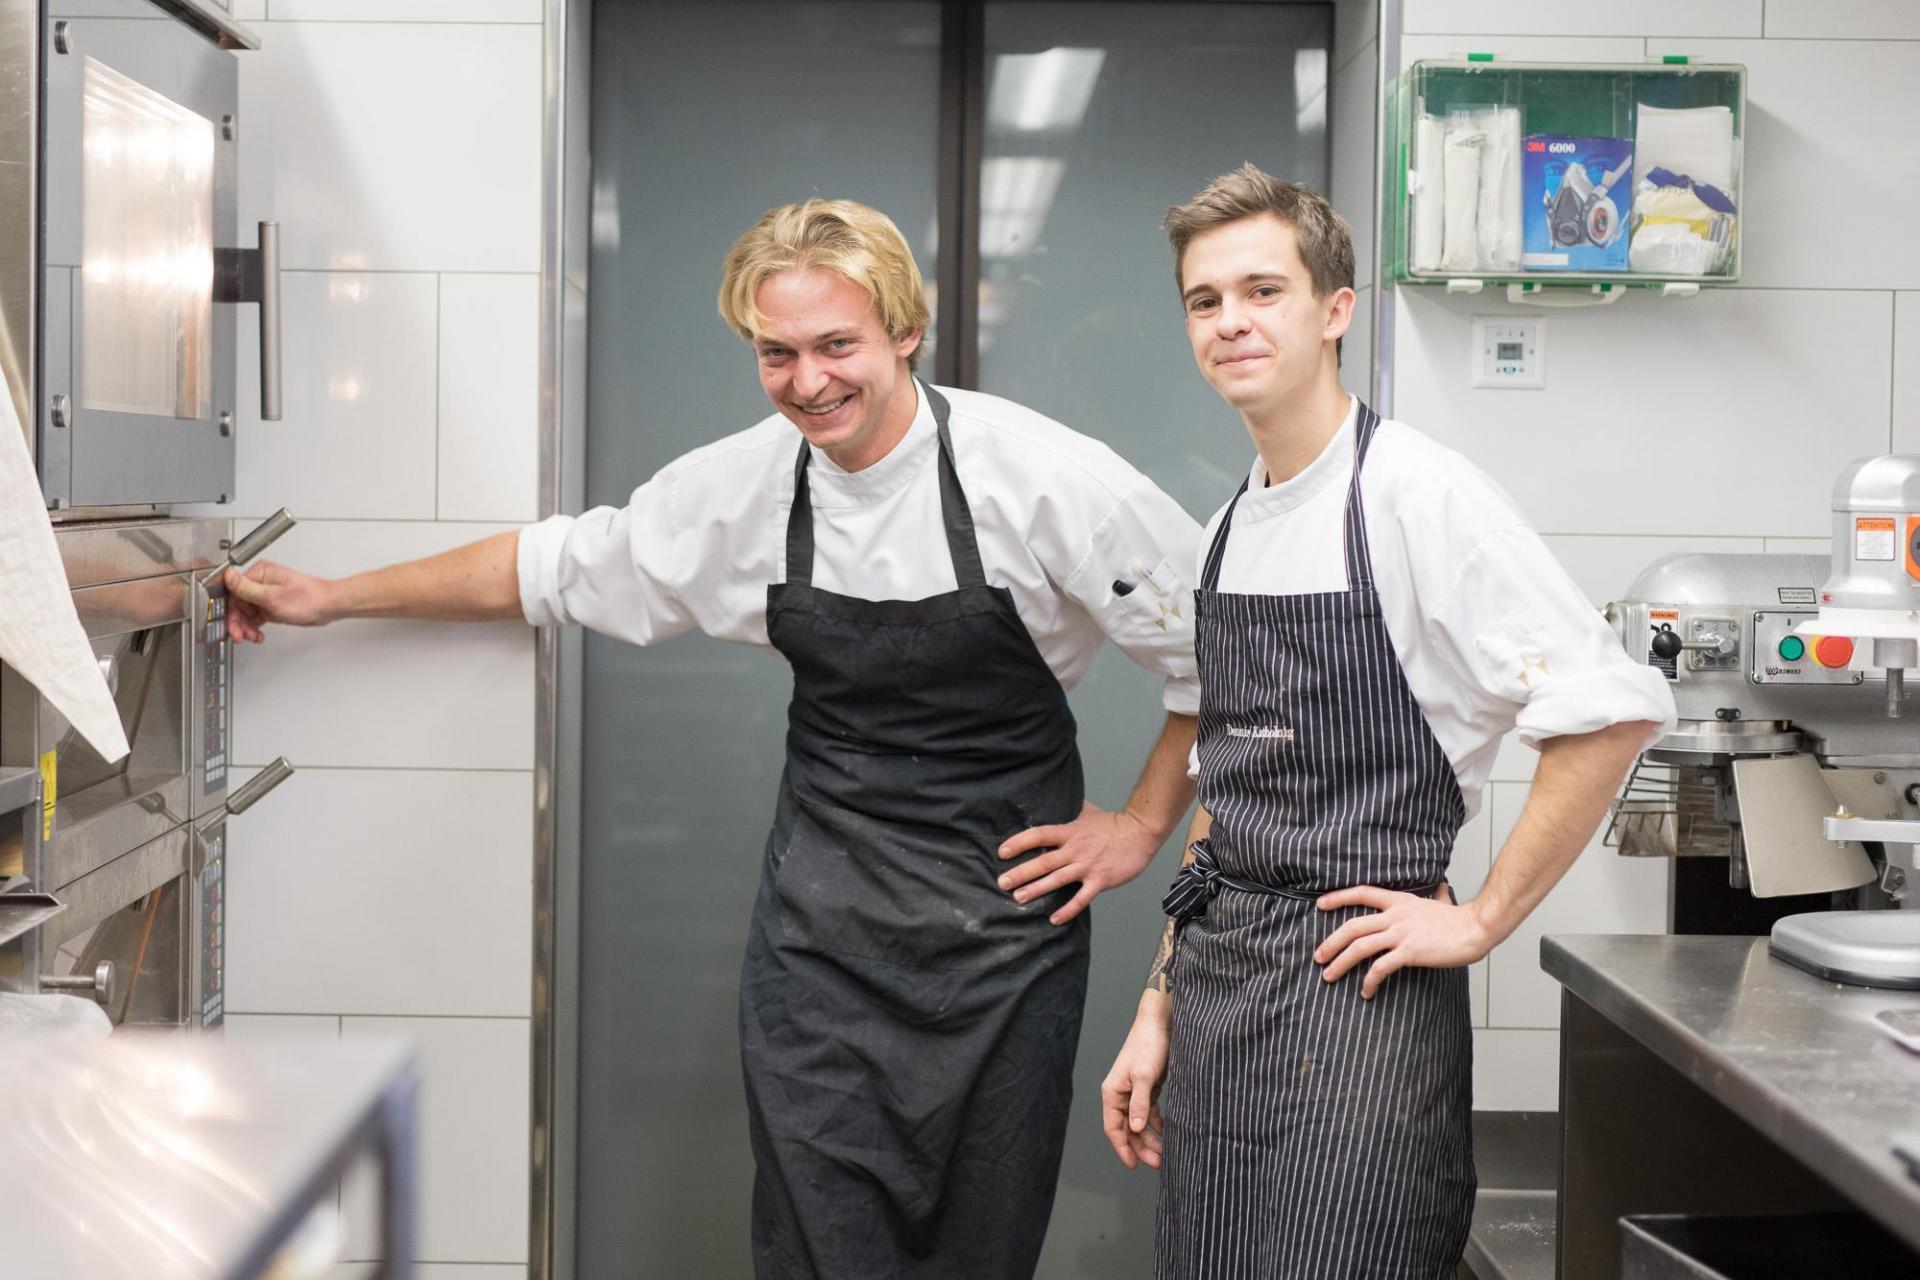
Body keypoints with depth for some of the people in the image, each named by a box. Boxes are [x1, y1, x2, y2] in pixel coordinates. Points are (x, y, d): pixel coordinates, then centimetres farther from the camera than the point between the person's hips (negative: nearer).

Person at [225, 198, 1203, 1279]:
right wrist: (331, 598, 14)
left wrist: (1142, 825, -4)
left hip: (1004, 910, -2)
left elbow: (1216, 645, -5)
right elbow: (557, 567, 11)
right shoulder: (746, 484, -3)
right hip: (823, 926, 3)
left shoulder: (1041, 477, -15)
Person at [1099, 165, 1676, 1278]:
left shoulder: (1418, 494, -12)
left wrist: (1482, 922, -13)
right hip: (1217, 978, 7)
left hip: (1358, 982, -7)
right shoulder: (1233, 528, 11)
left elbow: (1614, 713, -18)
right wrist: (1161, 1009, 16)